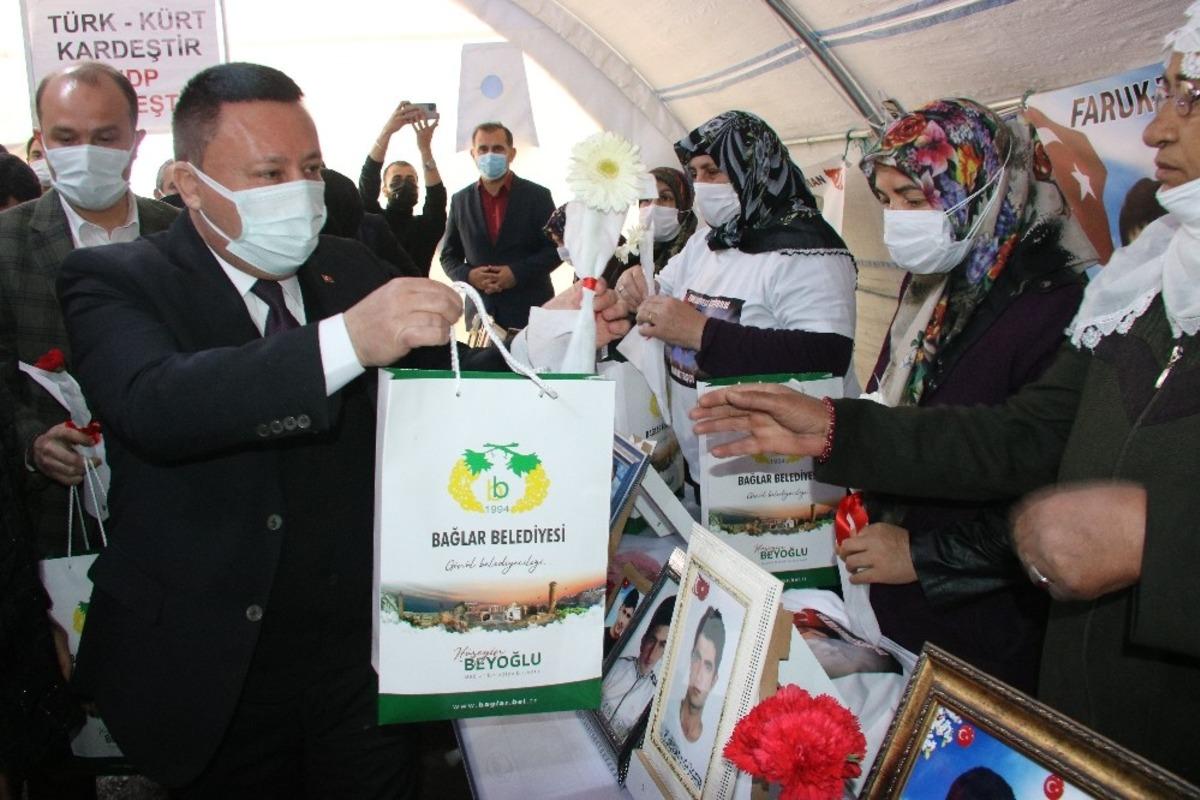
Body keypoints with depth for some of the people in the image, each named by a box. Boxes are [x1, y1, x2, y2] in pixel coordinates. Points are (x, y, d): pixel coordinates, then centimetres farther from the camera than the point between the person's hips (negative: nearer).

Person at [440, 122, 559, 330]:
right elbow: (449, 255, 14)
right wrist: (467, 275, -8)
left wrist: (518, 273, -13)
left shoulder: (537, 195, 3)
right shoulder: (460, 200, 10)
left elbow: (556, 248, 1)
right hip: (480, 311, 2)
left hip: (530, 310, -2)